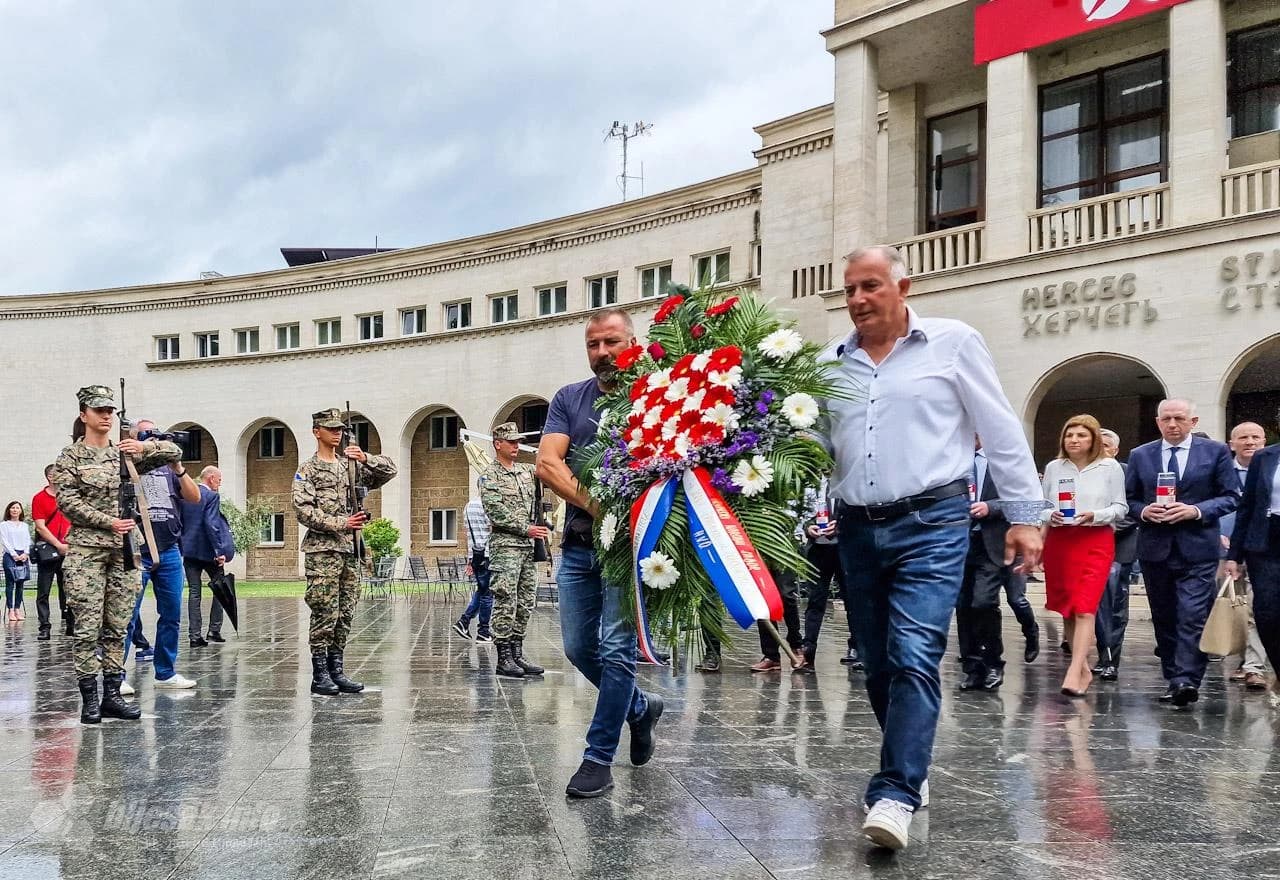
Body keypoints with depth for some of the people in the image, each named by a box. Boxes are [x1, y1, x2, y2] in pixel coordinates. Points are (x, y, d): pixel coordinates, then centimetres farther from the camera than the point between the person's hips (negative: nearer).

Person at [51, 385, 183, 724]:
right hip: (85, 550, -4)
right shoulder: (70, 456, 1)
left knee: (117, 627, 6)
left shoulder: (126, 453, 12)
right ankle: (89, 699, 0)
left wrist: (144, 447, -7)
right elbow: (67, 502, -7)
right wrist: (109, 522, -14)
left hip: (122, 549, 4)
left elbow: (174, 452, 10)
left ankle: (112, 694, 12)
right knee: (88, 627, -6)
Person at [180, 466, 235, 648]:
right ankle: (214, 631, 7)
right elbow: (211, 525, -18)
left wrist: (181, 547, 18)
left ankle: (195, 636, 1)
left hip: (188, 550, 5)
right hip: (207, 551, -5)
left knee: (194, 593, 5)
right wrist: (220, 551, -18)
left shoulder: (184, 496, 10)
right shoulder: (212, 496, -10)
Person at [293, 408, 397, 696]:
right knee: (324, 614, -5)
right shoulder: (307, 470, 0)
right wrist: (340, 524, -16)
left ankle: (336, 670, 14)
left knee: (345, 615, 7)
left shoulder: (351, 466, 15)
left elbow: (390, 470, 11)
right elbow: (303, 510, -11)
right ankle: (320, 675, 1)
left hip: (350, 550, 6)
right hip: (322, 551, -6)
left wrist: (365, 458, -7)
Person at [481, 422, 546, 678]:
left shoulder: (528, 471, 16)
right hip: (505, 545, -7)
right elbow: (497, 513, -12)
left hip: (529, 546, 7)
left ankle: (517, 654, 14)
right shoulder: (490, 476, -2)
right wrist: (526, 529, -14)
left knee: (525, 603, 8)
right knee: (505, 602, -7)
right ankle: (503, 658, -3)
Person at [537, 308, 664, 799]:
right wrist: (596, 506, -19)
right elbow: (547, 465, -5)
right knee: (579, 649, 10)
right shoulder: (569, 400, 8)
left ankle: (599, 759, 6)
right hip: (578, 546, 5)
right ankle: (640, 707, 35)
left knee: (616, 649, -5)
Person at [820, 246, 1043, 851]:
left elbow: (1001, 432, 1)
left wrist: (1024, 515, -1)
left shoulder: (953, 342, 0)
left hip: (931, 524, -5)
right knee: (879, 666, 12)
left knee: (914, 658, -16)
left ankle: (895, 794, -14)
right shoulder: (831, 364, 9)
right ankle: (910, 769, 29)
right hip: (858, 529, 5)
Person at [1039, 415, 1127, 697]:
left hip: (1097, 541, -3)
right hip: (1059, 541, 4)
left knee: (1085, 608, -14)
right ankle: (1083, 667, 23)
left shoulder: (1110, 467, 0)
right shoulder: (1054, 467, 6)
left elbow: (1121, 507, 1)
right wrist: (1050, 516, -12)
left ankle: (1074, 673, -21)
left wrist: (1095, 515, -15)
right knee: (1067, 608, 9)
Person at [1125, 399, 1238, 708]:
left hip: (1197, 548, -3)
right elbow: (1129, 499, 12)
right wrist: (1143, 511, -10)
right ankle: (1174, 679, 17)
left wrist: (1197, 510, -14)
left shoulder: (1216, 451, 2)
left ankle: (1187, 681, -15)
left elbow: (1231, 497, 1)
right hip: (1155, 548, 3)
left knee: (1192, 618, -12)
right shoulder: (1140, 455, 9)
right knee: (1164, 619, 8)